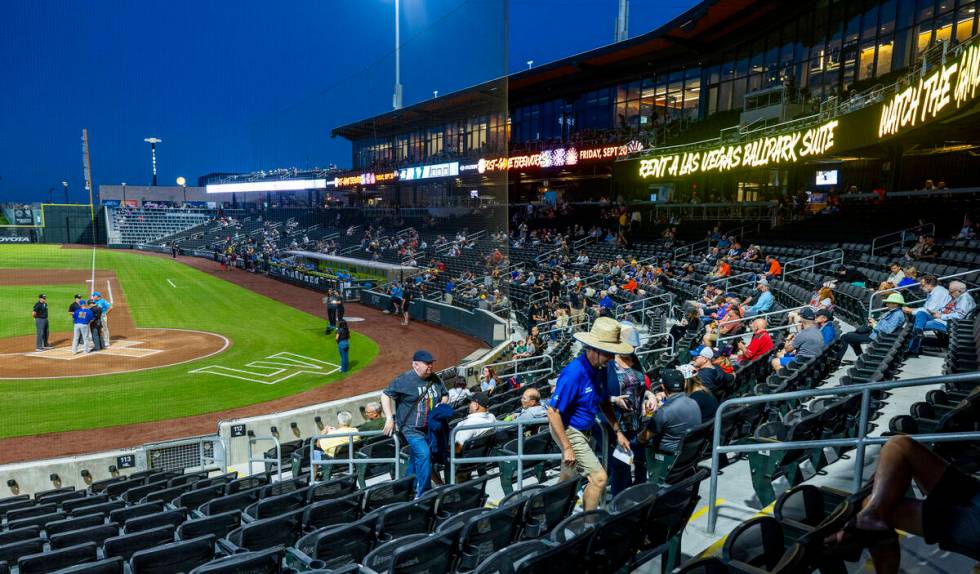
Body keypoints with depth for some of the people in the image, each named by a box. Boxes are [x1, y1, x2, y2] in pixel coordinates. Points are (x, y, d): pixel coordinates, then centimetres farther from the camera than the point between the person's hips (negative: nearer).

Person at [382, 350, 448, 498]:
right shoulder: (404, 379, -11)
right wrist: (389, 418, -12)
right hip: (412, 429, -6)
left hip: (430, 429, 6)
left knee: (415, 460, 17)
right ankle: (422, 494, -11)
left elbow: (445, 395, 21)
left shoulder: (435, 379, 7)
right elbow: (385, 395, -6)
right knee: (424, 455, -21)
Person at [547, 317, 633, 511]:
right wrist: (567, 448, -25)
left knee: (567, 480, 22)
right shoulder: (574, 373, -29)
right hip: (568, 431, -8)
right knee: (599, 478, -10)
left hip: (584, 430, 8)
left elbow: (604, 402, 13)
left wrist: (618, 431, 7)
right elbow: (553, 412, -26)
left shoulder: (599, 369, -3)